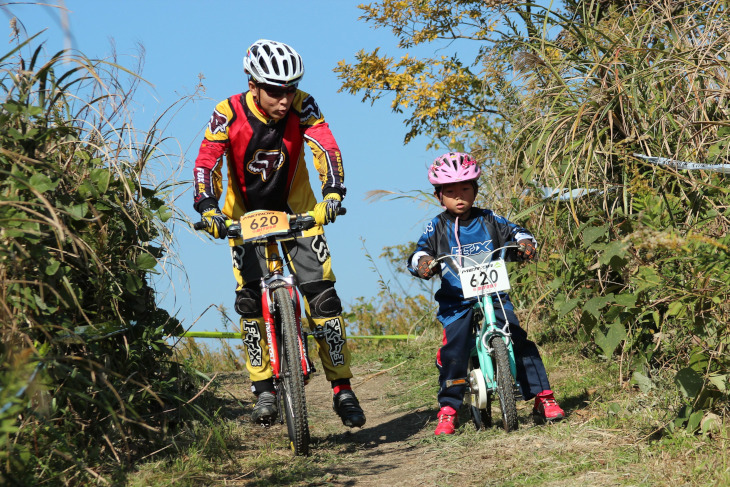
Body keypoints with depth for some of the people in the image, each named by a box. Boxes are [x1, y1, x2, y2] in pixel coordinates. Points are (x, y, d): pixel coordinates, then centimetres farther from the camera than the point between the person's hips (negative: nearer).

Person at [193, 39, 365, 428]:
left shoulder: (302, 107, -19)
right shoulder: (229, 113, -20)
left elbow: (324, 147, -30)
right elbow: (207, 161, -26)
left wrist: (332, 193, -48)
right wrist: (208, 208, -43)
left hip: (296, 210, 0)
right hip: (246, 215, 0)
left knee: (322, 295, -9)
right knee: (250, 298, -14)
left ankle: (342, 390, 2)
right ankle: (264, 392, -4)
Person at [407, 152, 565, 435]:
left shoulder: (488, 221, 8)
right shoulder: (437, 228, 5)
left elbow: (514, 232, 5)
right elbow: (421, 251, -3)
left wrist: (524, 242, -18)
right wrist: (422, 261, -27)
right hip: (456, 302, -1)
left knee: (520, 341, -12)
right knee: (453, 351, -17)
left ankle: (543, 397, -1)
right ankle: (448, 410, -4)